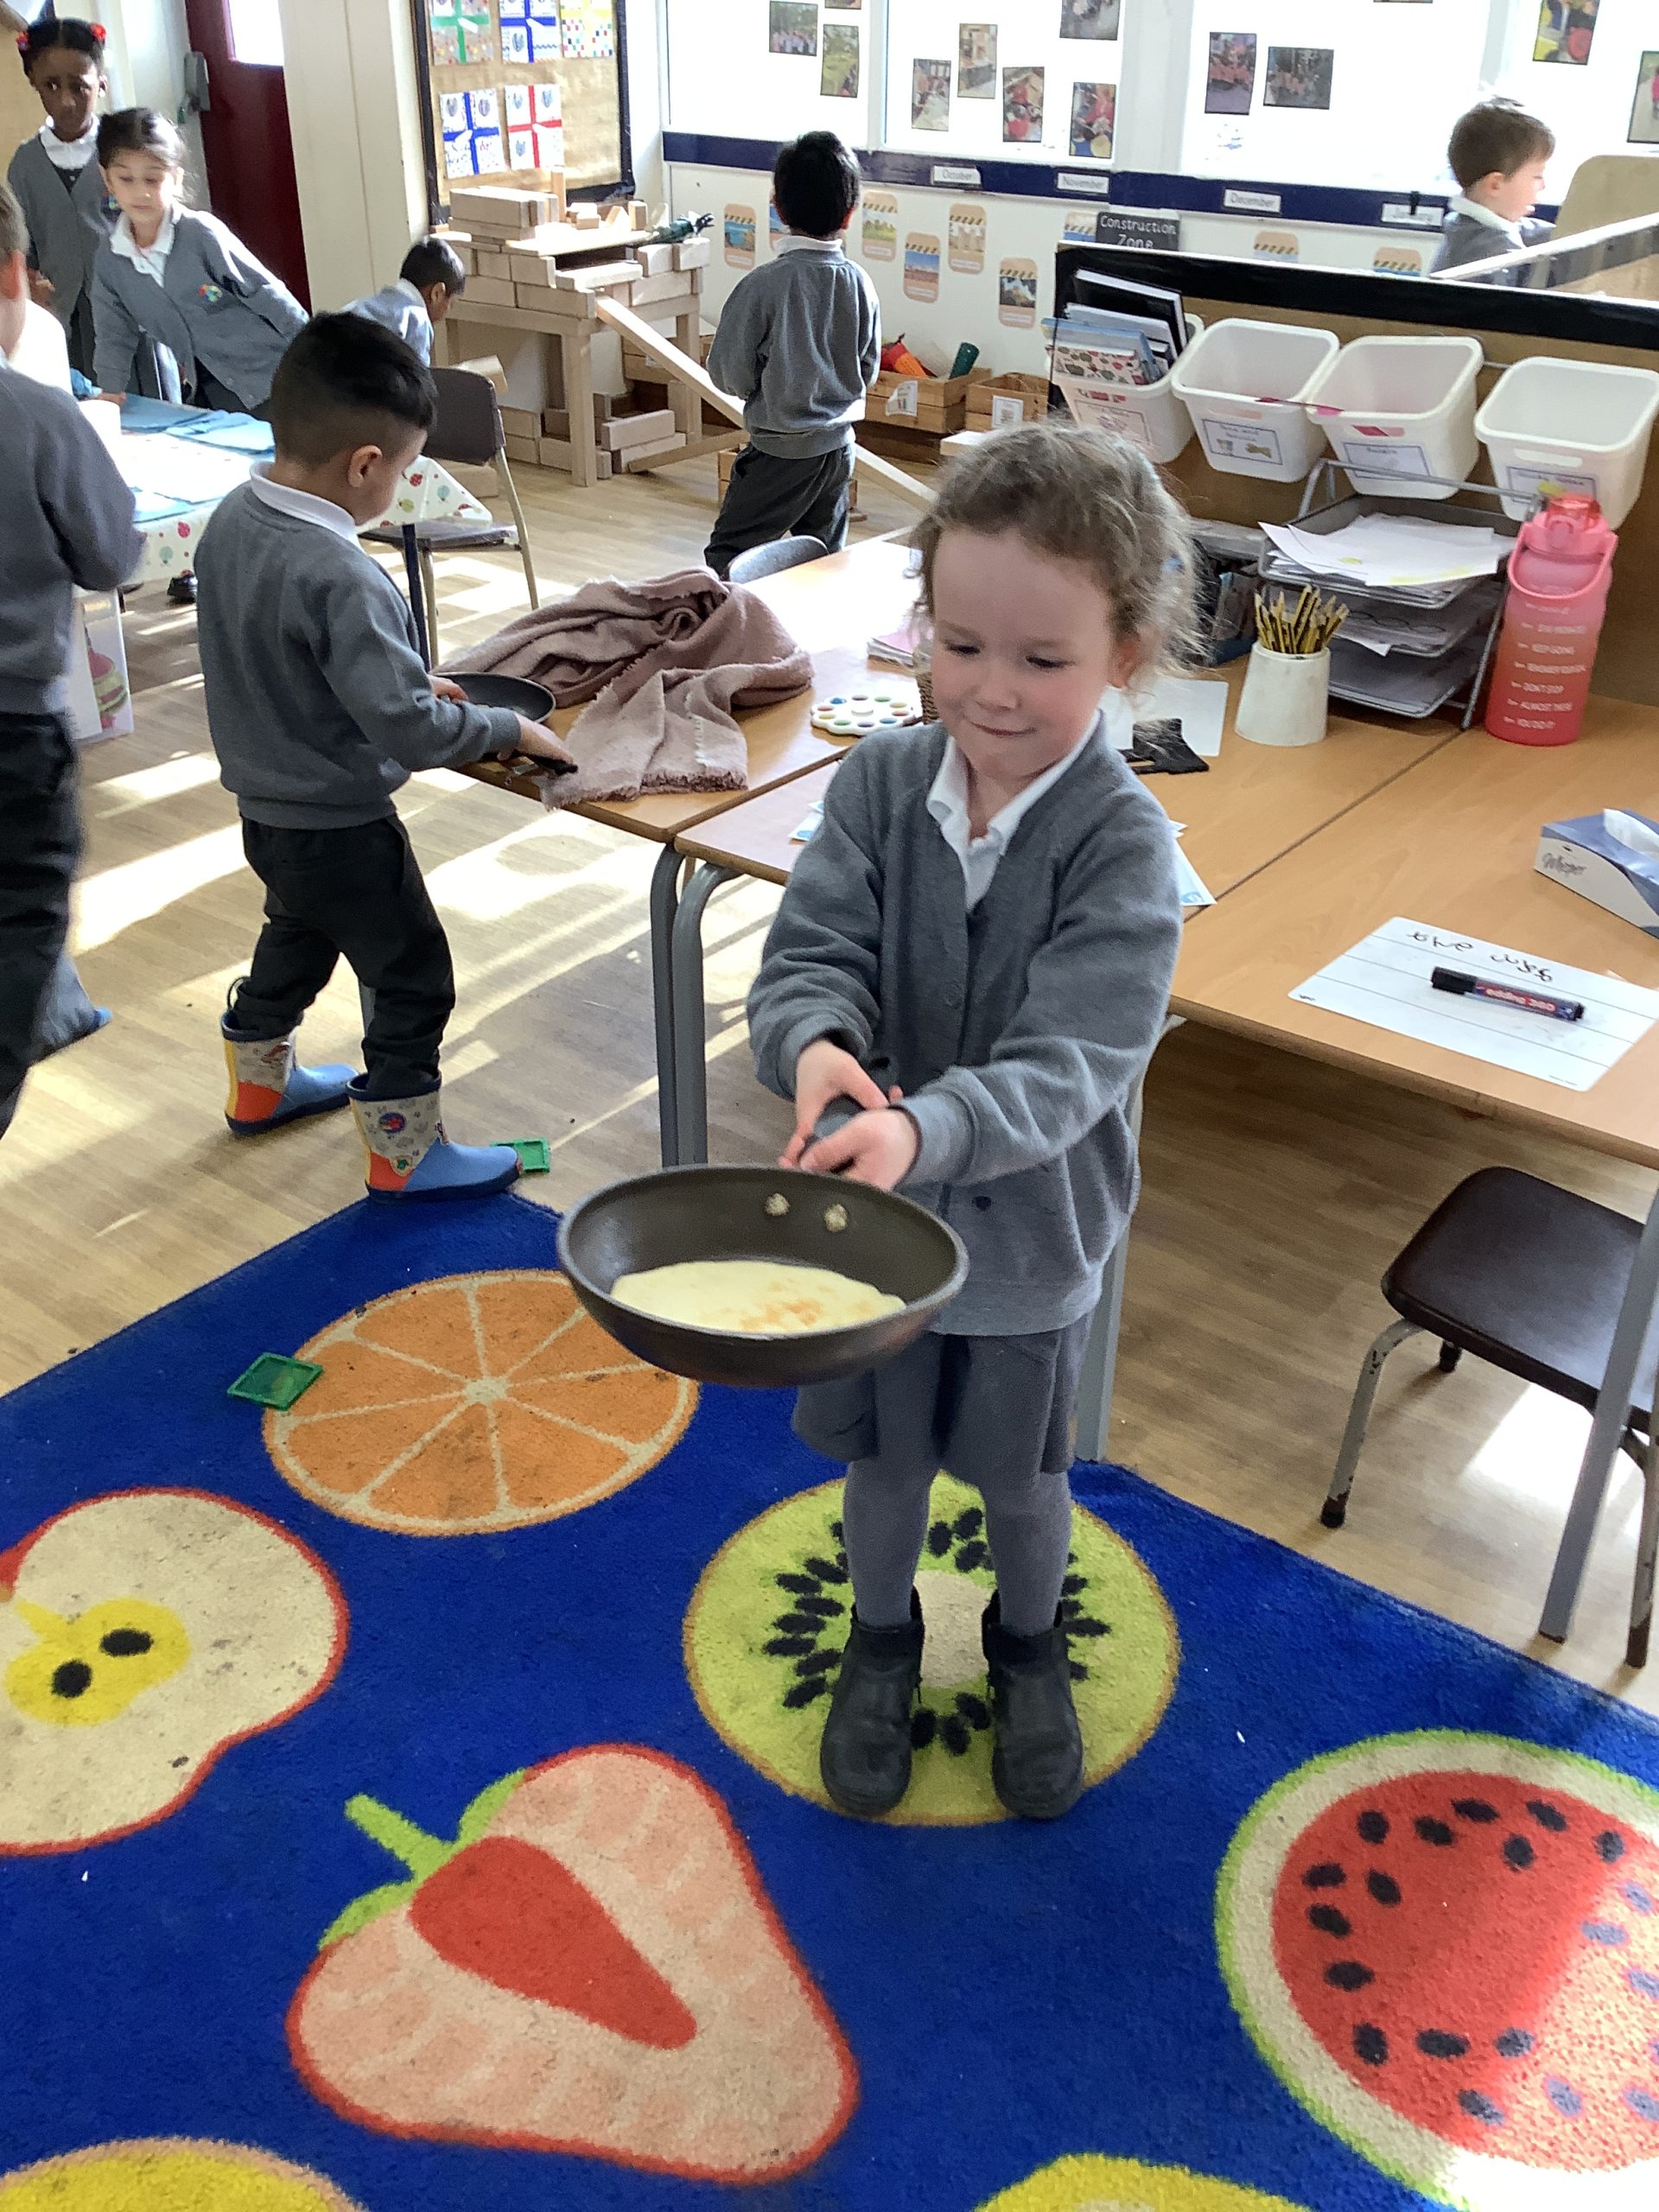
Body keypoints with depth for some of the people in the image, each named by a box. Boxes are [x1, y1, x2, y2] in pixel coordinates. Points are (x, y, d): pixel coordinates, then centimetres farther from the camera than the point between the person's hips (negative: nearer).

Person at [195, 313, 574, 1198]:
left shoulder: (233, 517, -5)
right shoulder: (337, 578, -31)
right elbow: (410, 729, -30)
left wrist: (410, 680, 8)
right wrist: (513, 729, -16)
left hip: (266, 807, 9)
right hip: (338, 828, -9)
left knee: (295, 942, 31)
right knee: (414, 982, 8)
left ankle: (260, 1086, 51)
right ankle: (405, 1155, 22)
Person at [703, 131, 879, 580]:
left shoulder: (763, 285, -18)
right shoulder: (859, 283, -3)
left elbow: (728, 371, -12)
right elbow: (868, 370, 7)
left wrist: (768, 387, 8)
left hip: (780, 452, -5)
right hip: (838, 445, 5)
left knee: (726, 557, 2)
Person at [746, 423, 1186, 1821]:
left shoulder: (1126, 846, -22)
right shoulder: (880, 785, -11)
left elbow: (1065, 1063, -29)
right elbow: (812, 954, -15)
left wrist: (923, 1127, -47)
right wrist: (817, 1047, -39)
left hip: (1026, 1232, -2)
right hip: (871, 1213, 2)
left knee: (1022, 1478, 22)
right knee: (884, 1458, 23)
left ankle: (1028, 1646, 53)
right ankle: (883, 1637, 52)